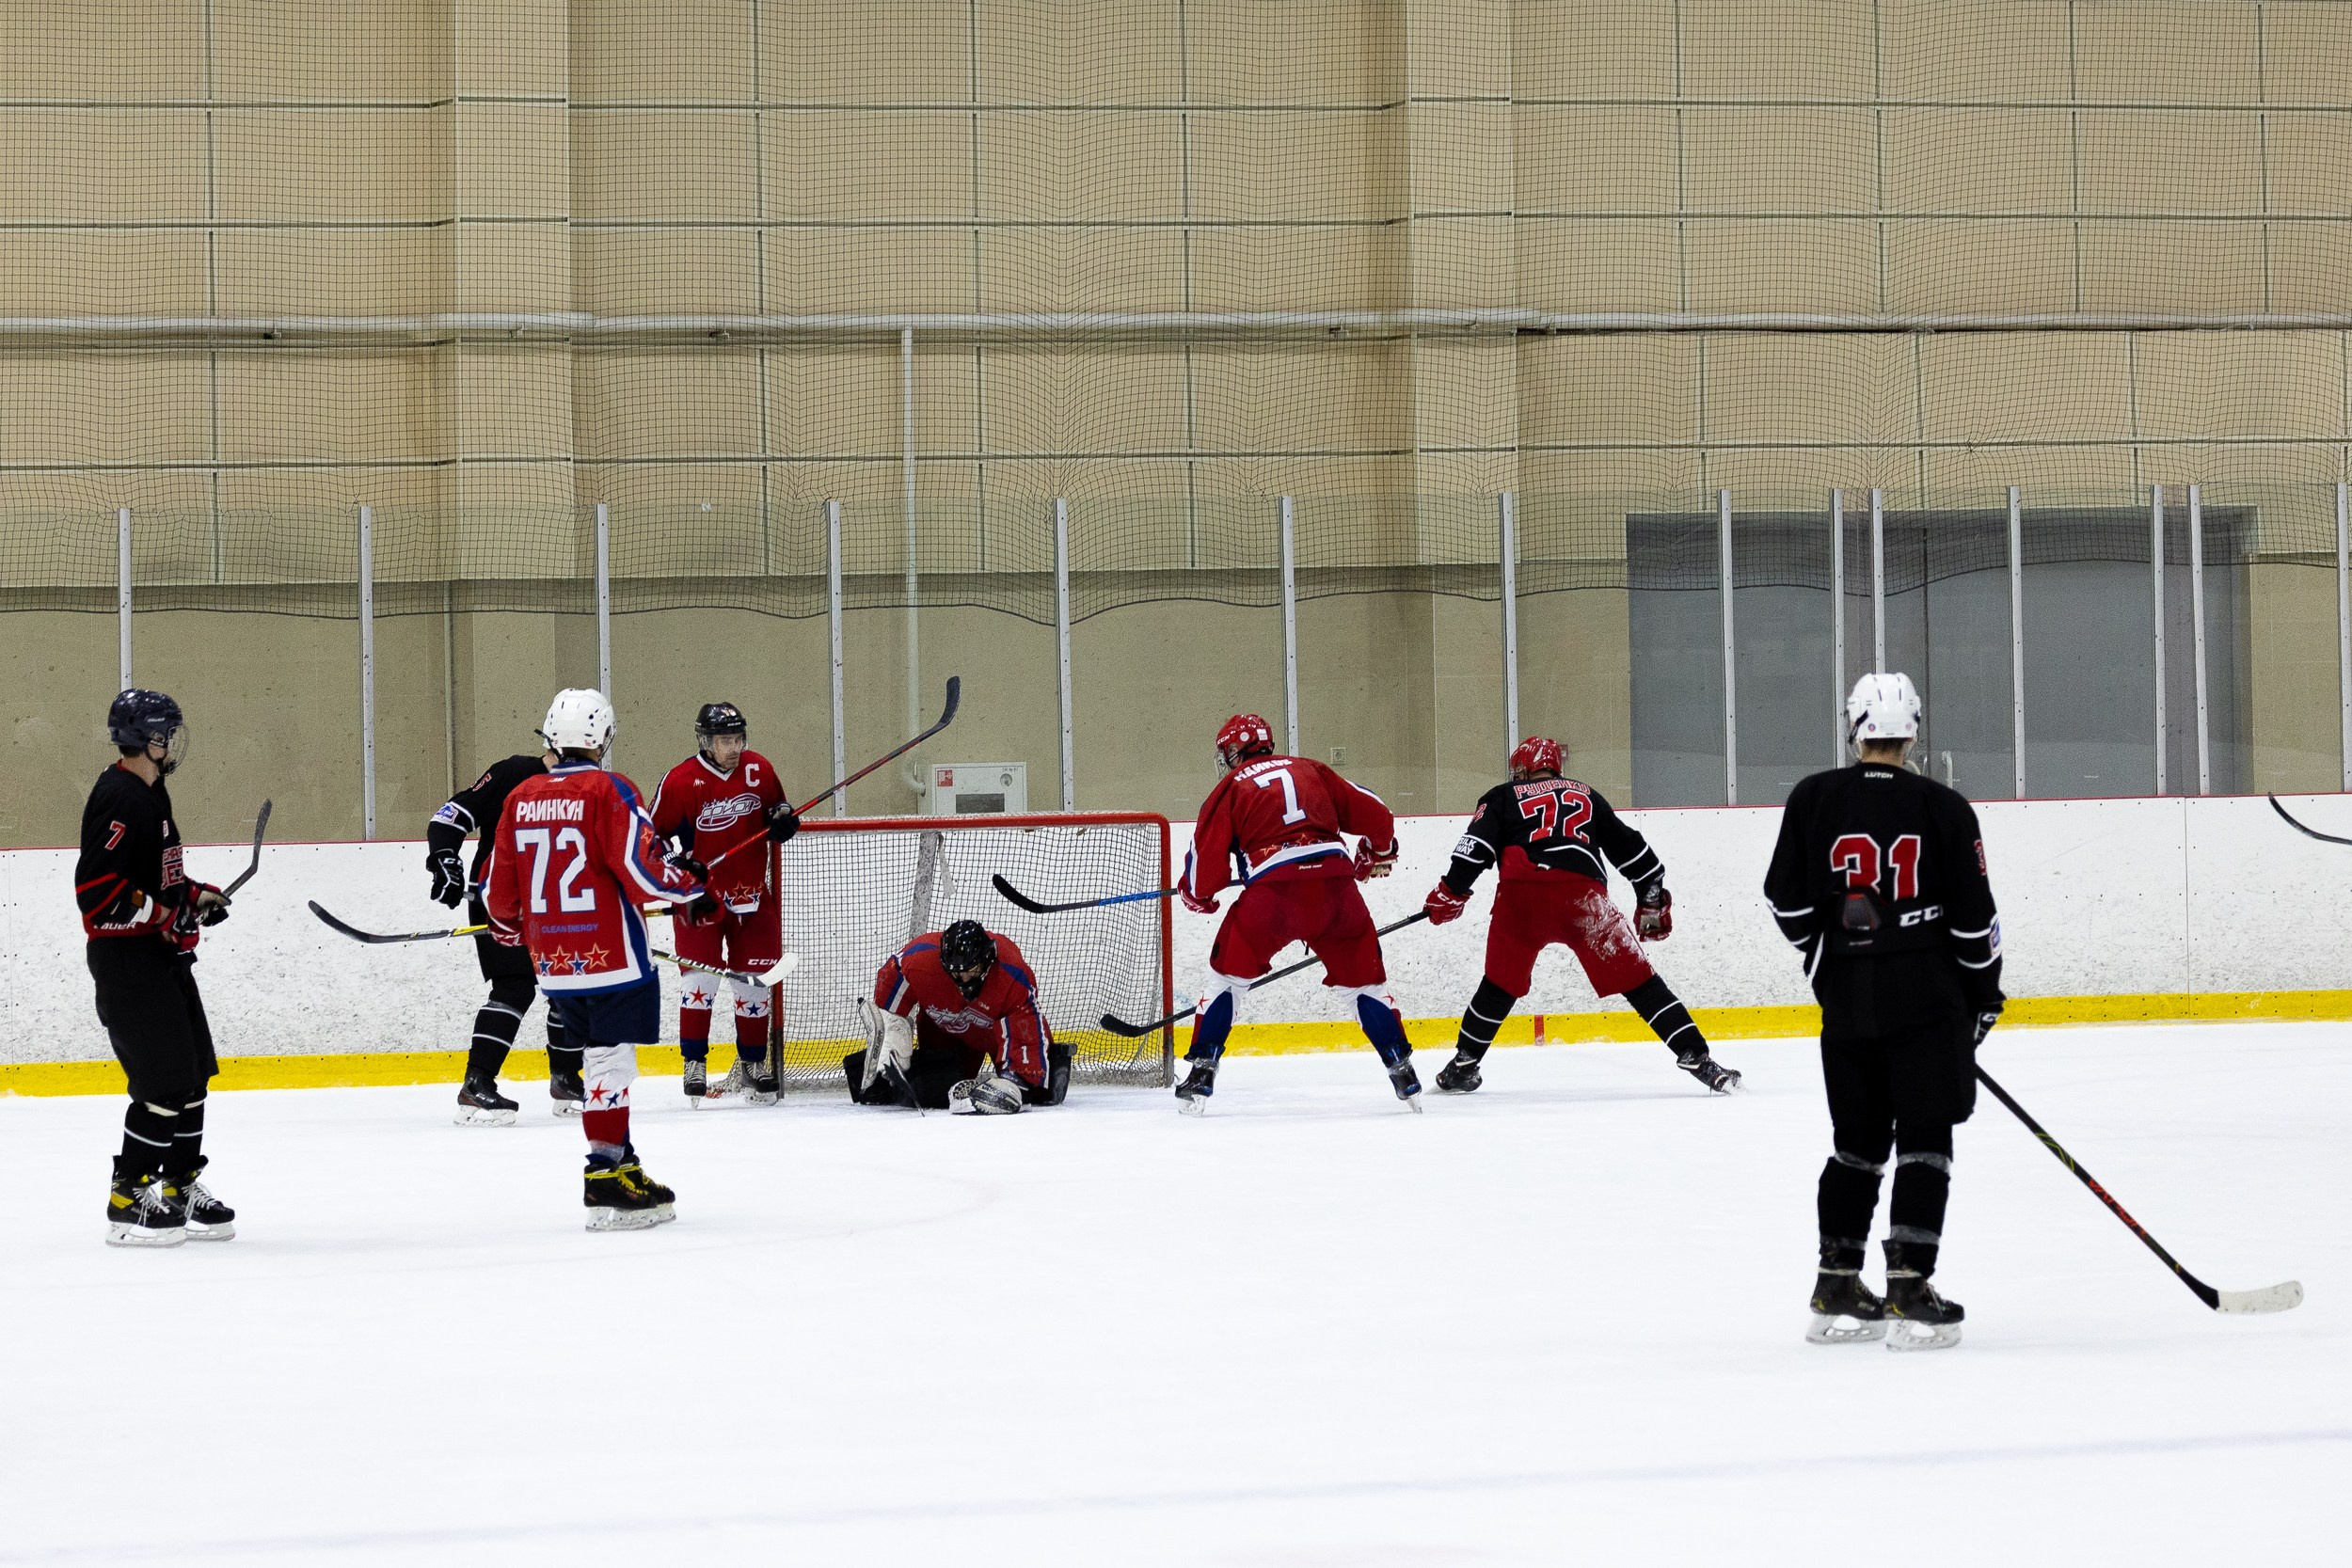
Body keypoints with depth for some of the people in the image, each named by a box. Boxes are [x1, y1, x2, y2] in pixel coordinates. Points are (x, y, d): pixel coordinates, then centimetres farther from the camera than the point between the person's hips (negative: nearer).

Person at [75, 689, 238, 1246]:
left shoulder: (150, 795, 14)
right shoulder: (120, 799, -19)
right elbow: (96, 889, -25)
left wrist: (195, 895, 11)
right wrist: (167, 913, -23)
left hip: (164, 957, 11)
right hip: (127, 961, -11)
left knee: (194, 1073, 14)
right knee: (165, 1081, -11)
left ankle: (181, 1190, 24)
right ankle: (128, 1202, -5)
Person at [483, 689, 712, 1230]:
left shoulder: (520, 799, 8)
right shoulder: (607, 791, -11)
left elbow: (498, 886, 15)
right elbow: (641, 865, -18)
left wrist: (508, 926, 34)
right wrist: (690, 891, -2)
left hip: (553, 960, 6)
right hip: (611, 958, -6)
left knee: (599, 1057, 15)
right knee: (611, 1060, -5)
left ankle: (624, 1169, 19)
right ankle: (606, 1177, -11)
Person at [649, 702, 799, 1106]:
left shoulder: (759, 771, -2)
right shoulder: (680, 782, -14)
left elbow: (776, 808, 15)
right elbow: (652, 835, -5)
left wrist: (783, 820, -7)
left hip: (752, 894, 4)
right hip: (700, 895, -4)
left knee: (754, 981, 7)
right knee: (700, 976, -11)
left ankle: (753, 1064, 20)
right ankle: (694, 1064, -1)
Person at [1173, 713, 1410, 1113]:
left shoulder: (1230, 788, 14)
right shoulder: (1310, 770, 23)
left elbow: (1207, 860, 9)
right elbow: (1374, 814, 21)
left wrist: (1196, 894, 31)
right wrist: (1376, 855, 42)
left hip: (1274, 891, -3)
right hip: (1335, 883, 3)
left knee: (1229, 974, 14)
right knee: (1361, 978, 17)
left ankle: (1201, 1073, 7)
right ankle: (1403, 1072, 13)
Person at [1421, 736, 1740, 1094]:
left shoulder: (1502, 797, 24)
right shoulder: (1586, 796, 30)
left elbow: (1477, 846, 7)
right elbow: (1630, 847, 29)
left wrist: (1451, 893, 7)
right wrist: (1653, 901, 35)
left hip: (1521, 895, 0)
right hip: (1582, 895, 0)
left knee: (1501, 984, 20)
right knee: (1637, 981, 3)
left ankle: (1462, 1066, 23)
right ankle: (1697, 1058, -4)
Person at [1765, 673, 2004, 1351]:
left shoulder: (1812, 799, 0)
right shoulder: (1943, 809, -6)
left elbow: (1789, 902, 3)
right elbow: (1974, 915, -5)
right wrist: (1984, 992, 9)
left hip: (1846, 996, 3)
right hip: (1927, 996, -3)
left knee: (1857, 1142, 14)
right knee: (1924, 1143, 0)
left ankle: (1836, 1292, 15)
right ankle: (1908, 1292, -8)